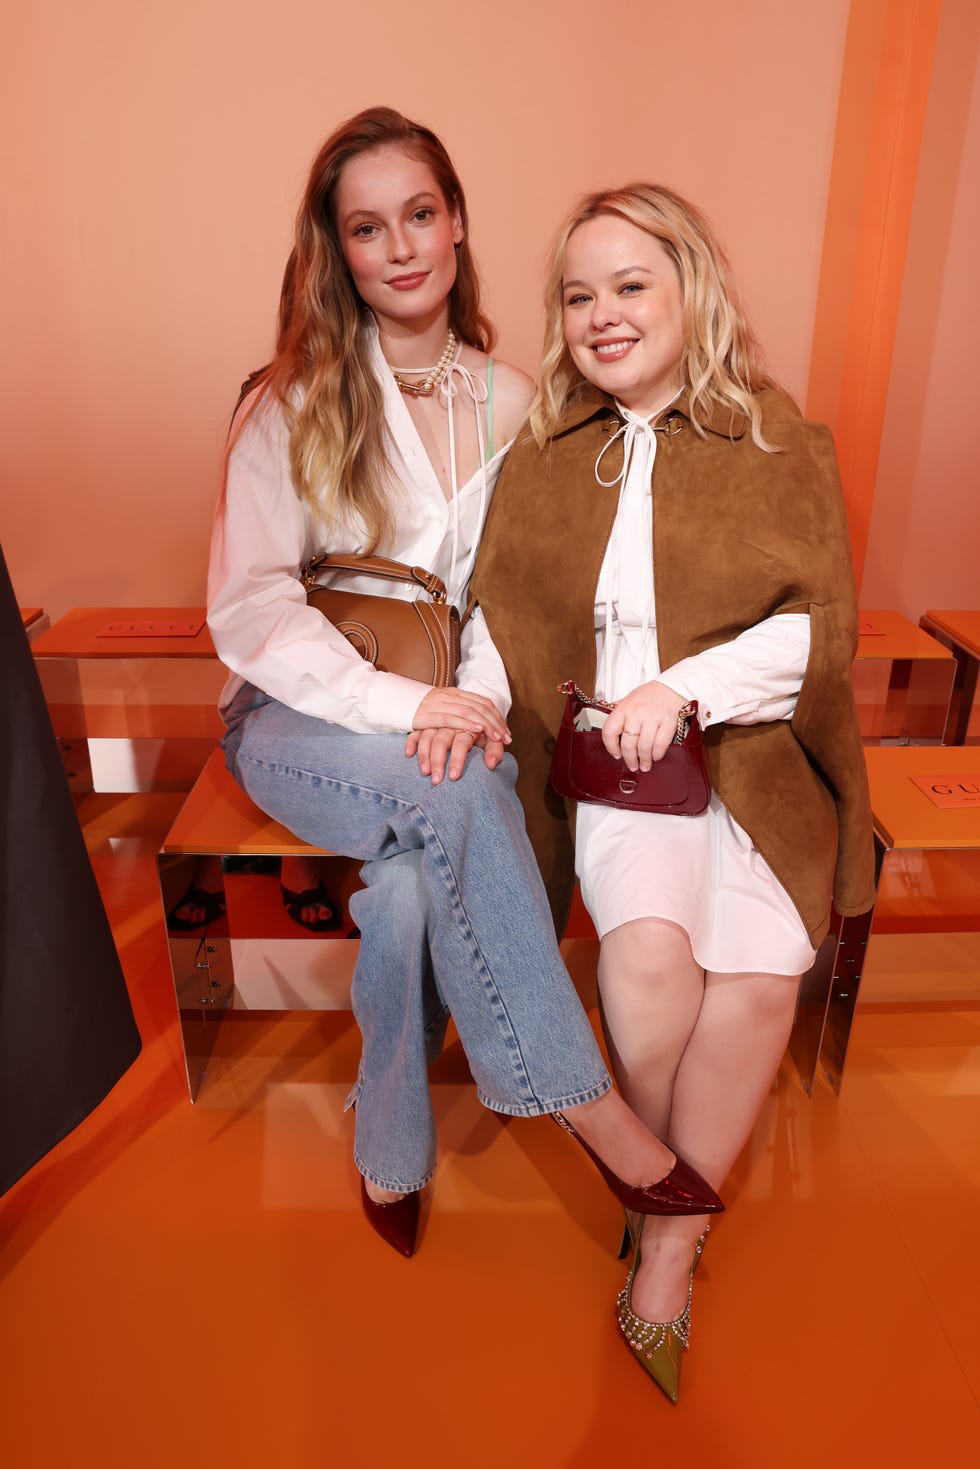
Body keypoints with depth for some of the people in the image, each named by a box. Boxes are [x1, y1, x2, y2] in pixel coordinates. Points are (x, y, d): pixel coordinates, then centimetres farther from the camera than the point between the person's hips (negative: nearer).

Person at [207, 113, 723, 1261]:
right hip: (298, 722, -2)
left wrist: (478, 695, -19)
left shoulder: (507, 401, 8)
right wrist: (401, 704, -23)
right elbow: (248, 608, -10)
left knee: (407, 884, -30)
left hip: (443, 718, 2)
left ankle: (392, 1158, -5)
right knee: (456, 791, -34)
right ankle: (582, 1100, -21)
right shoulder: (291, 404, -3)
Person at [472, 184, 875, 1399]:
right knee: (649, 946, -25)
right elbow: (501, 615, 9)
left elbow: (817, 627, 0)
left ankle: (667, 1252, 0)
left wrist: (685, 686, -15)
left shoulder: (780, 444, 8)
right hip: (610, 764, 1)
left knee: (756, 968, -23)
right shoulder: (542, 458, 14)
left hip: (753, 751, 0)